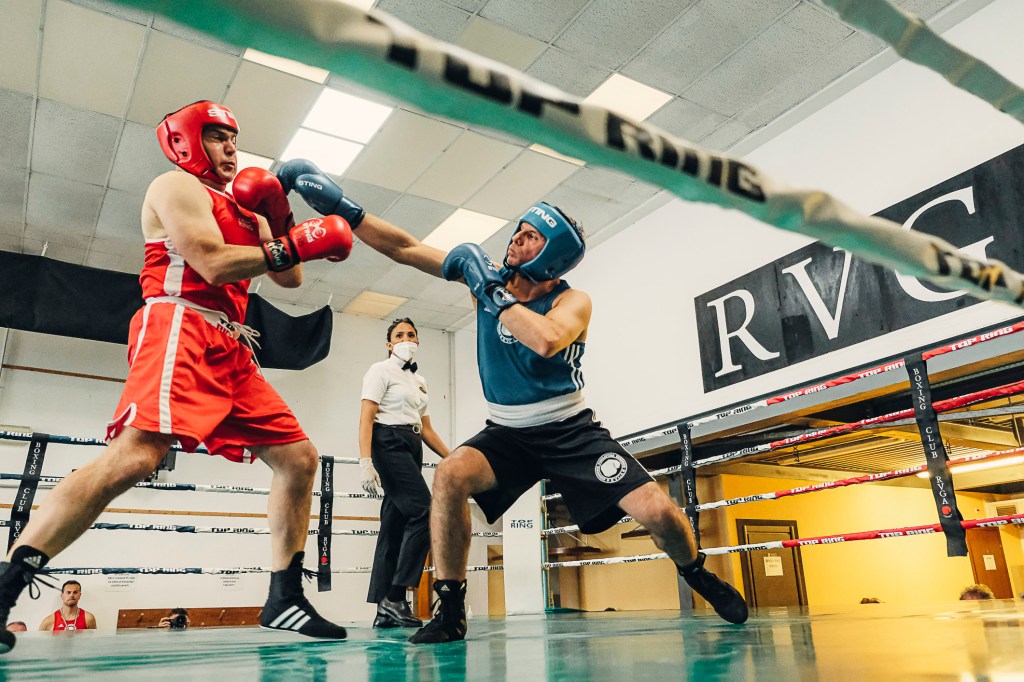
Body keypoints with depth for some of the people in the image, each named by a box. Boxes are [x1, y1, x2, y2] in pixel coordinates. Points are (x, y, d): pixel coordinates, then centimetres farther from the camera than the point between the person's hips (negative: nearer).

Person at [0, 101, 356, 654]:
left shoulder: (237, 208, 29)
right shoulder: (177, 185, 6)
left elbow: (289, 279, 25)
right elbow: (212, 264, -11)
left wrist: (277, 223, 11)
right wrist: (298, 243, -8)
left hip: (230, 350, 9)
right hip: (180, 328, -8)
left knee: (299, 458, 2)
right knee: (134, 456, -28)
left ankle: (284, 599, 7)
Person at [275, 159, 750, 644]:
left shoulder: (573, 301, -12)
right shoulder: (487, 275, -3)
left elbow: (547, 340, -36)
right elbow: (405, 249, -5)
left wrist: (492, 293, -28)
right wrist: (342, 207, -11)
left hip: (571, 431, -2)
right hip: (507, 433, 2)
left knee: (658, 511, -13)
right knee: (450, 476, -29)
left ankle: (699, 578, 22)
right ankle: (450, 610, -13)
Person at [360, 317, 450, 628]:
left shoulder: (419, 381, 21)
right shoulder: (381, 371, -1)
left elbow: (426, 430, 22)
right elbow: (366, 419, -11)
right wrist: (366, 462, -22)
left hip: (412, 449, 7)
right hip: (389, 445, -7)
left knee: (395, 526, 3)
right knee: (424, 512, -19)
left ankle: (384, 610, 5)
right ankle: (395, 597, -16)